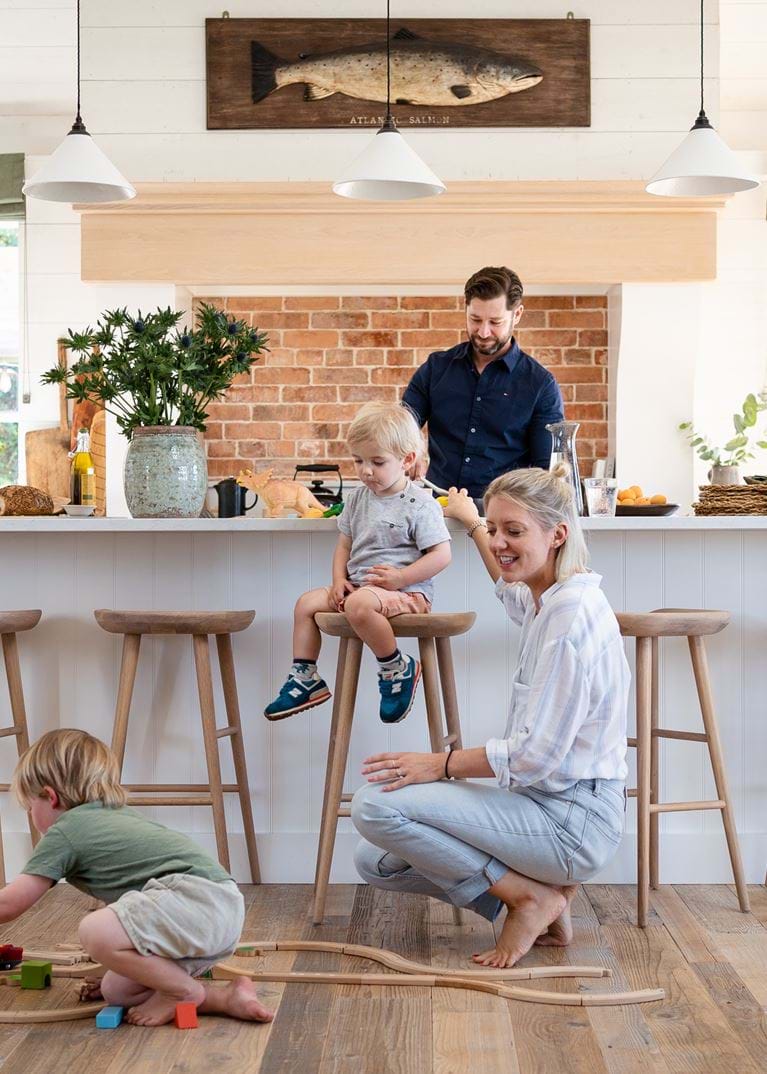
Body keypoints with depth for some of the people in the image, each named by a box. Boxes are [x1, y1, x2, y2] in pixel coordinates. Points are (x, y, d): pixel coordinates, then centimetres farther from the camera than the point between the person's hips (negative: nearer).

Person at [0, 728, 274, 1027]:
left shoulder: (63, 832, 2)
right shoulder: (120, 814, 27)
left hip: (196, 897, -10)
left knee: (94, 931, -24)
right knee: (116, 991, 11)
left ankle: (183, 991, -4)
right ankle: (226, 999, 7)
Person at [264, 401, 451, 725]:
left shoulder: (419, 504, -11)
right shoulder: (358, 498, 11)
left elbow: (441, 554, -15)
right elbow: (345, 544, 19)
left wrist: (400, 578, -19)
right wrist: (339, 579, 2)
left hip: (405, 590, -8)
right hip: (358, 584, 8)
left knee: (359, 604, -36)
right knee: (307, 602, 1)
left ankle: (398, 669, -16)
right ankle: (305, 679, 7)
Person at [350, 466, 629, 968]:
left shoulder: (573, 610, -19)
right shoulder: (547, 600, 9)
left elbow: (536, 753, -22)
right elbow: (512, 589, 39)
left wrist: (441, 763, -12)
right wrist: (473, 524, 49)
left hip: (574, 818, -10)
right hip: (547, 803, 10)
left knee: (376, 804, -18)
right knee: (375, 861, 7)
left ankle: (530, 896, -6)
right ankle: (544, 896, 9)